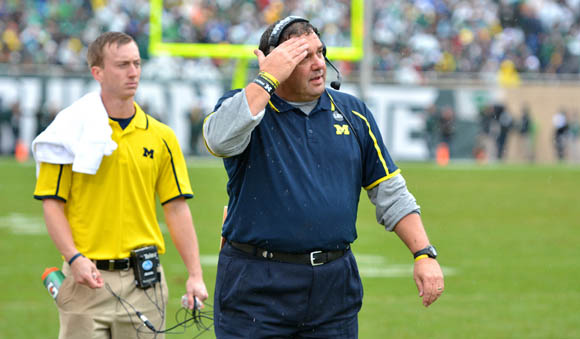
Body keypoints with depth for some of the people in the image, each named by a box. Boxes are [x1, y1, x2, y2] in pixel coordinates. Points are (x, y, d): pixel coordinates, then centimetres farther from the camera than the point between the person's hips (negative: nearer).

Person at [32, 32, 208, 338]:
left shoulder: (161, 137, 9)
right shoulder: (74, 132, 0)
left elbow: (177, 209, 8)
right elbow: (52, 204, -1)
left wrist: (195, 275, 0)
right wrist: (74, 258, -15)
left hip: (143, 279, 3)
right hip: (87, 278, -3)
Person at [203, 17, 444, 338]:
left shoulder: (353, 113, 11)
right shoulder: (245, 105, -1)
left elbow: (391, 193, 14)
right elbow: (220, 139, -26)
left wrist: (424, 254, 4)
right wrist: (267, 78, -19)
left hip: (334, 287, 4)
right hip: (257, 287, -4)